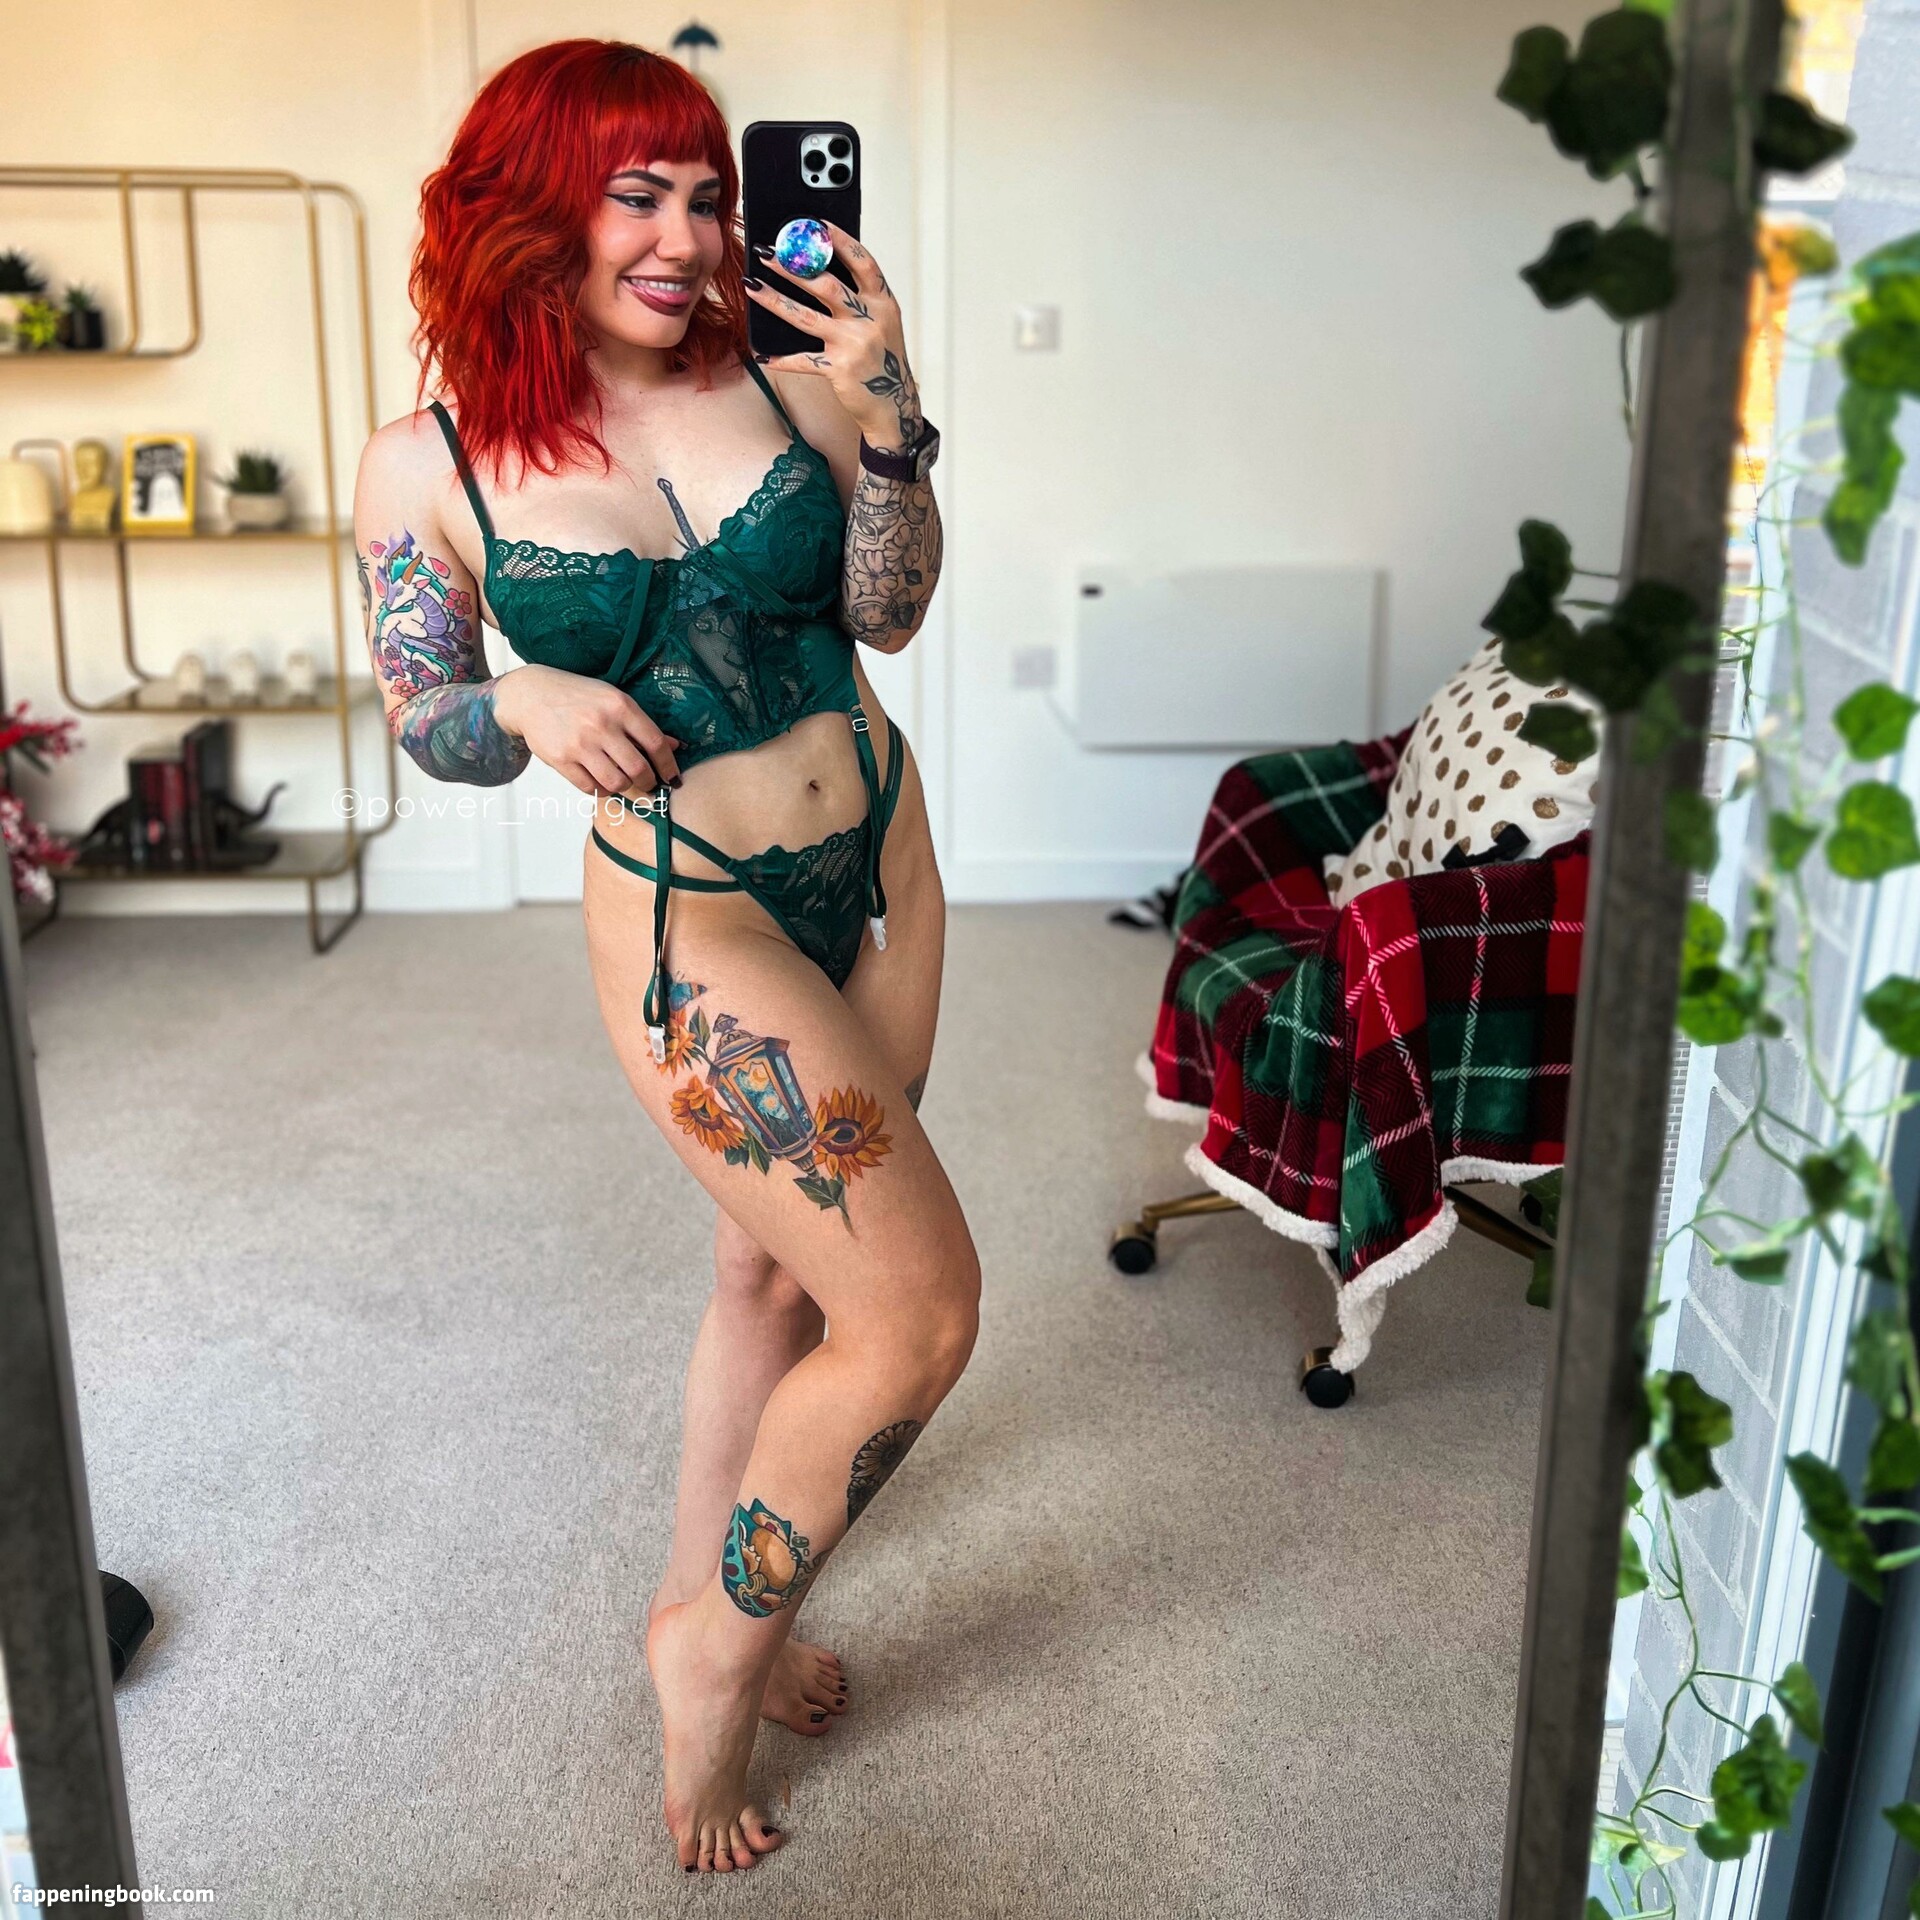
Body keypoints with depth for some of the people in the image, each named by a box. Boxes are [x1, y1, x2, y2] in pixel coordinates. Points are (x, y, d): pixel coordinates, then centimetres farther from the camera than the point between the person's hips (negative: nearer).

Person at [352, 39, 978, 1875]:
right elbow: (426, 725, 0)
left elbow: (890, 612, 0)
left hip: (875, 860, 5)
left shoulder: (778, 372, -2)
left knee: (780, 1264, 16)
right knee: (920, 1310, -9)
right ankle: (718, 1639, 17)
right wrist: (529, 708, -21)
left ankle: (711, 1596, 40)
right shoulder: (426, 467, -8)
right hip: (688, 914, -5)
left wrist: (890, 423, -14)